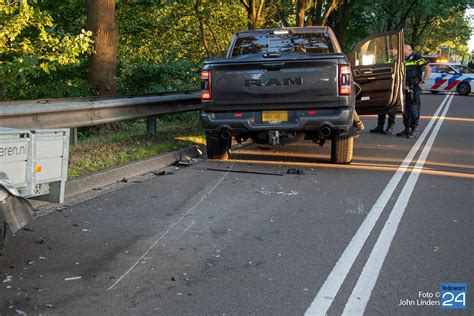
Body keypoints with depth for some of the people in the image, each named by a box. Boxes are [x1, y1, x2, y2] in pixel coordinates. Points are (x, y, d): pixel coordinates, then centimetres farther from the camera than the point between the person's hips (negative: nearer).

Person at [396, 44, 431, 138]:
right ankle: (407, 129, 18)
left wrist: (422, 82, -14)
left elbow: (428, 69, -12)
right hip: (405, 88, 8)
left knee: (414, 108, -5)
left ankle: (414, 130, 1)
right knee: (405, 109, 10)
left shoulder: (416, 58, -8)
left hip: (414, 89, -7)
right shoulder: (403, 60, 14)